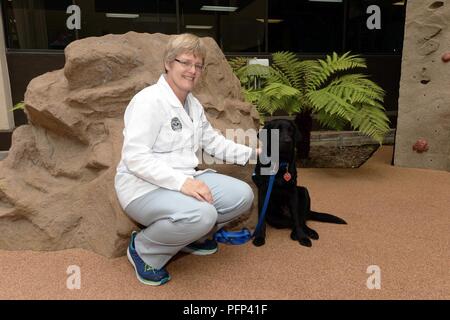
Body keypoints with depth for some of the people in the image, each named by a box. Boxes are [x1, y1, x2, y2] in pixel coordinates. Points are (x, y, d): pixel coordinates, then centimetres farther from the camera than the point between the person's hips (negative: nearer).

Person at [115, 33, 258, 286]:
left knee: (242, 195, -6)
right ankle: (144, 251, -5)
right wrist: (181, 182, -32)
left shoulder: (194, 104, 12)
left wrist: (251, 153, 8)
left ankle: (193, 236, 16)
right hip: (144, 186, -8)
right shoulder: (149, 100, -16)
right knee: (202, 214, -34)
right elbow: (134, 157, -23)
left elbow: (213, 141, 18)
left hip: (186, 179, 8)